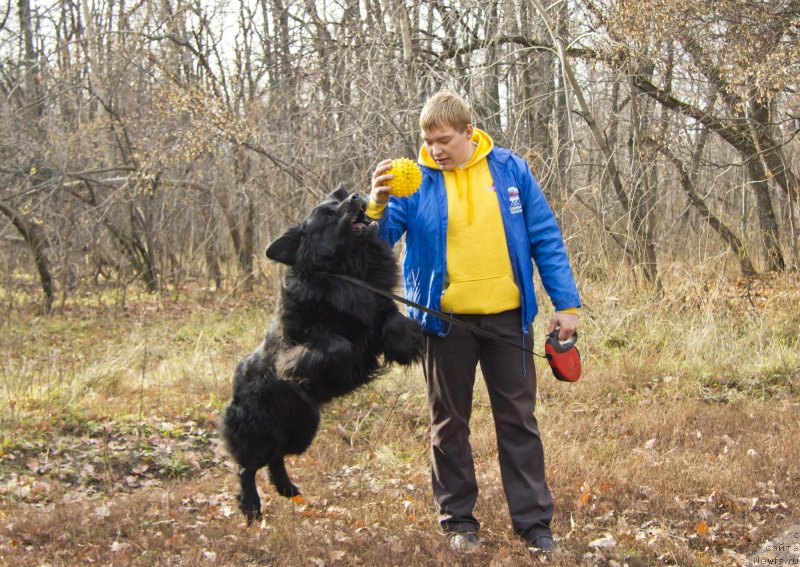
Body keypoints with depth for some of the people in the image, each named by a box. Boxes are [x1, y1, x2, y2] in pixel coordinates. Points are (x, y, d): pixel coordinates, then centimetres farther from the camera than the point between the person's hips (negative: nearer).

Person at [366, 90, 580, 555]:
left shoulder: (509, 169, -1)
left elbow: (546, 239, 3)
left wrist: (566, 303, -1)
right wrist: (377, 206, -30)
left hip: (507, 316, 1)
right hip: (446, 320, 0)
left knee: (519, 420, 7)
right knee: (450, 423, 10)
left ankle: (533, 519, 16)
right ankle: (458, 517, 24)